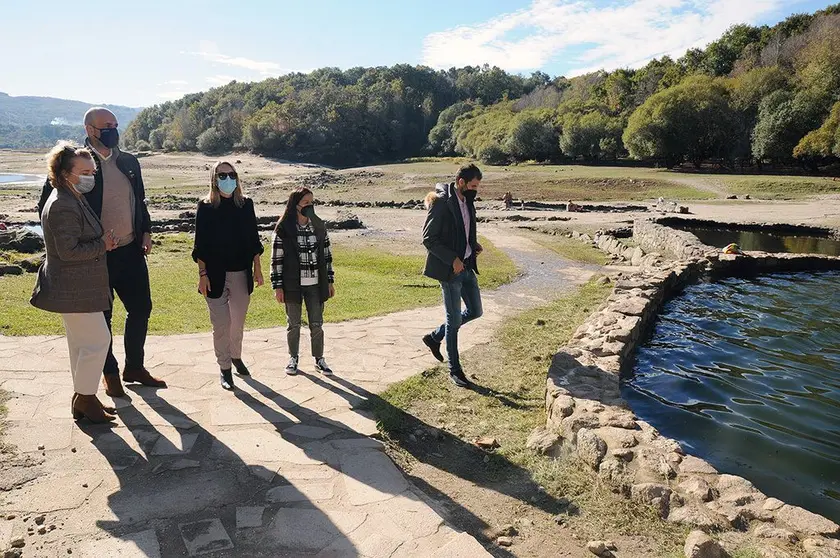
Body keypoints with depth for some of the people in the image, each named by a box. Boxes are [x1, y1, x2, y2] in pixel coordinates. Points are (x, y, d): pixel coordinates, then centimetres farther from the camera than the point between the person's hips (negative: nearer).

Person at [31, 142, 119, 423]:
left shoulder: (74, 199, 13)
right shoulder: (63, 206, -21)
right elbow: (69, 250, -24)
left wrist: (104, 242, 6)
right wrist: (102, 245, -14)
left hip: (76, 288, 11)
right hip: (74, 289, -11)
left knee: (81, 342, 16)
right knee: (98, 340, -5)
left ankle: (83, 398, 27)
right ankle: (85, 400, 8)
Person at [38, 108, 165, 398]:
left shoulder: (129, 161, 7)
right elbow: (46, 205, -7)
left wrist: (146, 231, 7)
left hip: (131, 250, 5)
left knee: (141, 308, 11)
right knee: (101, 316, 9)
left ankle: (135, 367, 29)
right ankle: (110, 373, 26)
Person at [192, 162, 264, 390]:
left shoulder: (246, 204, 4)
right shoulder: (205, 207, -3)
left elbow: (254, 239, 8)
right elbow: (200, 245, -3)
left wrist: (257, 268, 6)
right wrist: (202, 275, -8)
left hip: (241, 272, 3)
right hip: (216, 274, -2)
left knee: (238, 322, 13)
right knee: (221, 325, 2)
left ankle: (236, 356, 36)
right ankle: (225, 369, 15)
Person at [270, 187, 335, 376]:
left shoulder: (319, 227, 3)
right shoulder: (283, 229, -8)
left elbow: (327, 255, 8)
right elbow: (276, 259, -6)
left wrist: (330, 281, 8)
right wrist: (277, 287, -8)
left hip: (316, 285, 3)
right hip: (293, 285, -2)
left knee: (317, 324, 9)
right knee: (294, 324, 12)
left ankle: (319, 359, 23)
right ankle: (293, 358, 29)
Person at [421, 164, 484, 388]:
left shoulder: (468, 202, 9)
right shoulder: (440, 202, -16)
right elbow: (428, 239, -17)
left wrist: (475, 245, 2)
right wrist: (452, 260, -21)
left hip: (467, 266, 8)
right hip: (449, 269, -8)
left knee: (475, 311, 15)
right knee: (454, 320, 1)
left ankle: (434, 337, 31)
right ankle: (454, 370, 16)